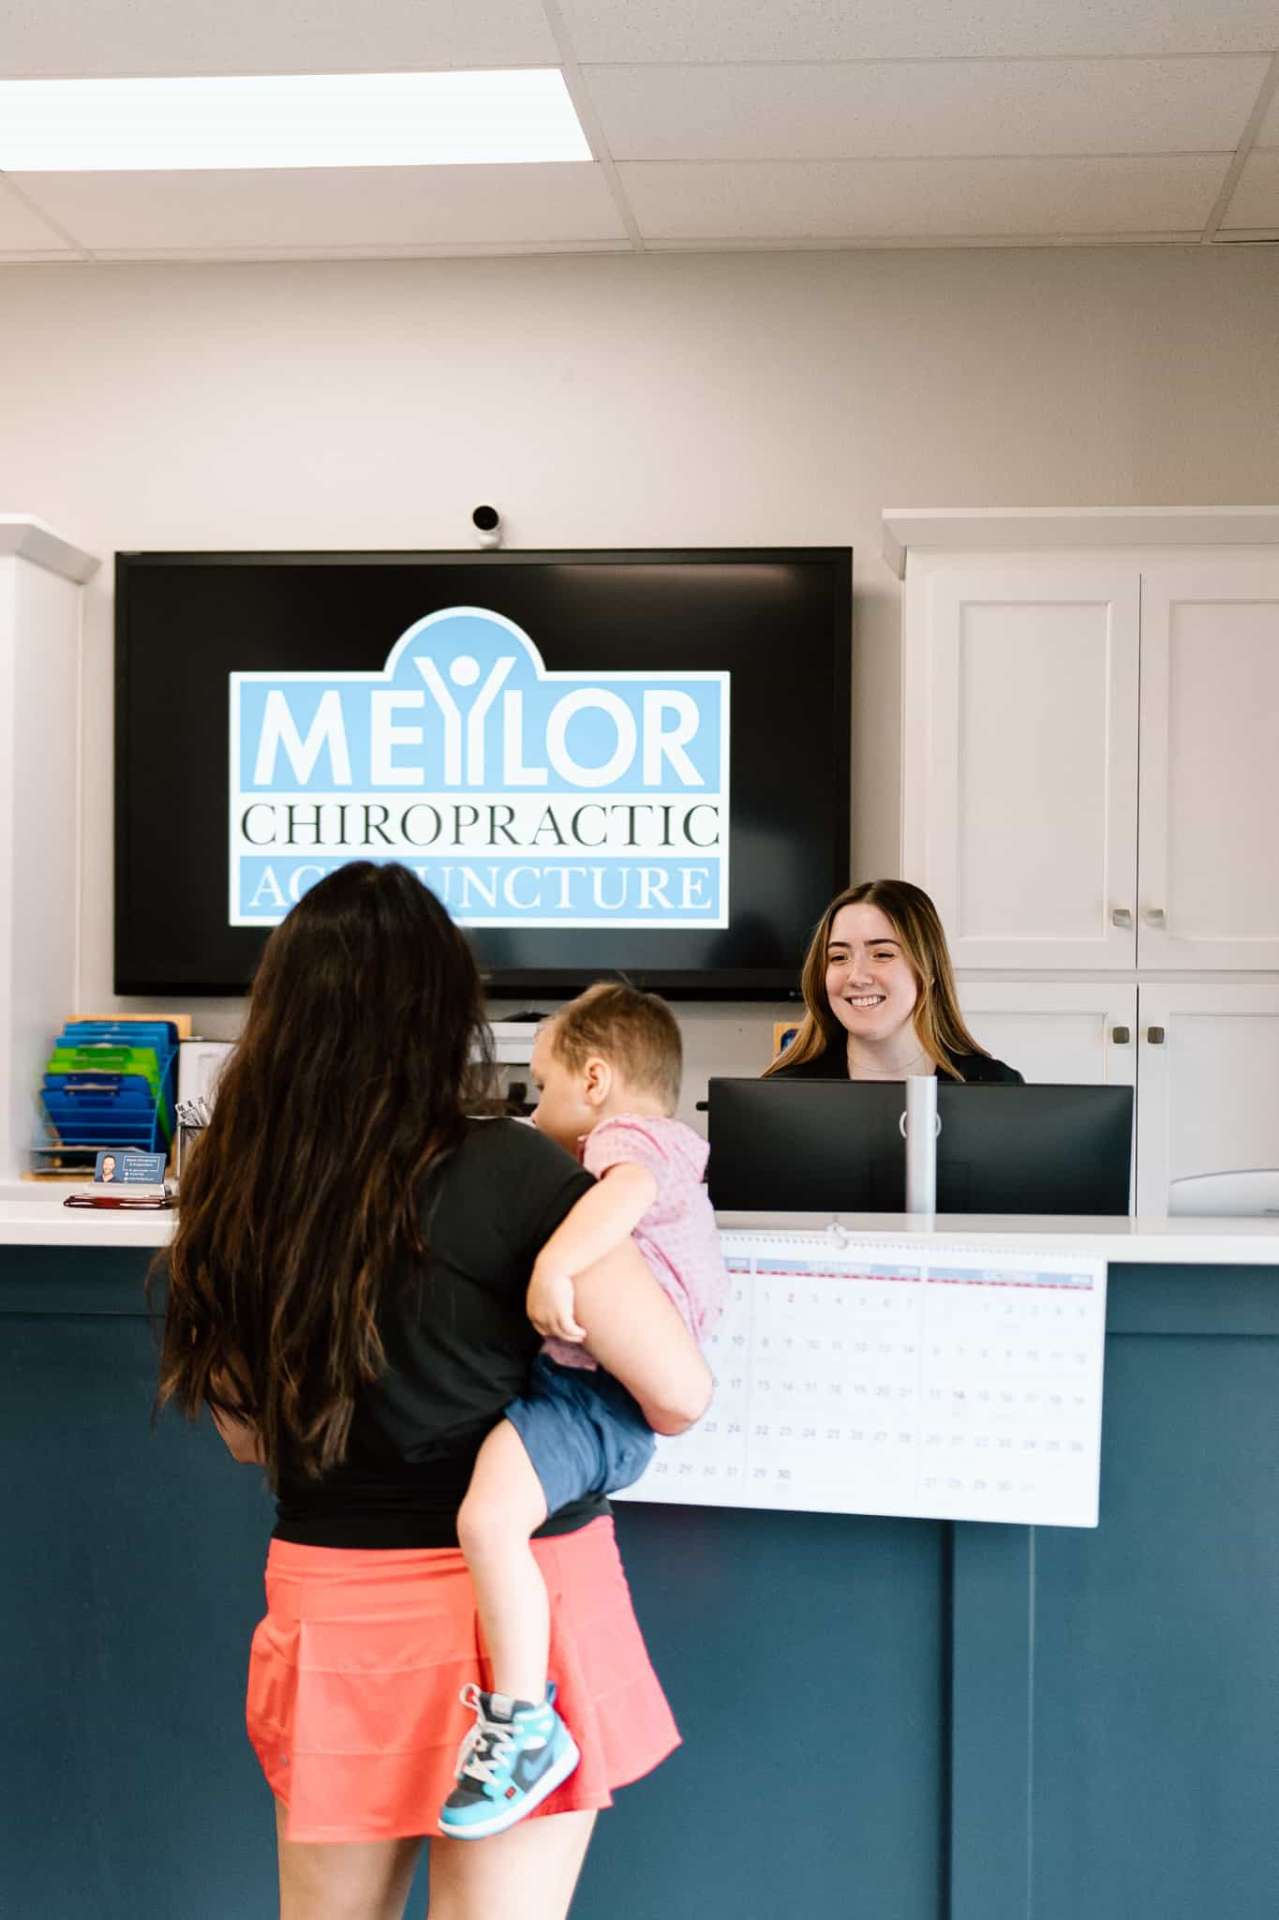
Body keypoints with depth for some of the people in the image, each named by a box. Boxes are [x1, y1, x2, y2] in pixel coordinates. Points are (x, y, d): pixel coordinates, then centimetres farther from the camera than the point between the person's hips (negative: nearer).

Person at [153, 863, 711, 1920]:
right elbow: (681, 1394, -17)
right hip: (511, 1599, -4)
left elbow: (248, 1434, 8)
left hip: (327, 1596, 4)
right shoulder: (507, 1173, -19)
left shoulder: (233, 1182, -5)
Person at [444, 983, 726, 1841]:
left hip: (594, 1399, -12)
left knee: (488, 1516, -29)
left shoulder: (632, 1137, -11)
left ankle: (526, 1724, -23)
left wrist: (554, 1267, -43)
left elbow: (627, 1190, -35)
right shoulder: (648, 1148, 24)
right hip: (570, 1380, 12)